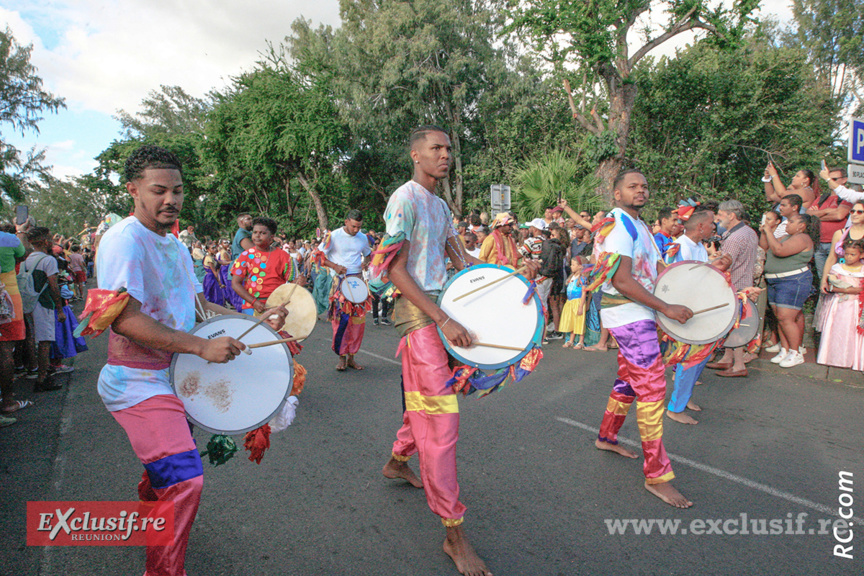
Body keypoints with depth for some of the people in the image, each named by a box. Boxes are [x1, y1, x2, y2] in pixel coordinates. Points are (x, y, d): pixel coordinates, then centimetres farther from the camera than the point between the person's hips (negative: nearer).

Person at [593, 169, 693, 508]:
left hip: (637, 313, 10)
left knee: (629, 380, 19)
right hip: (628, 315, -10)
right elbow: (621, 280, -24)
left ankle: (606, 437, 38)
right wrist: (666, 308, -23)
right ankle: (657, 476, -1)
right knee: (652, 388, -9)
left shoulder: (637, 224, 17)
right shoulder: (619, 224, -15)